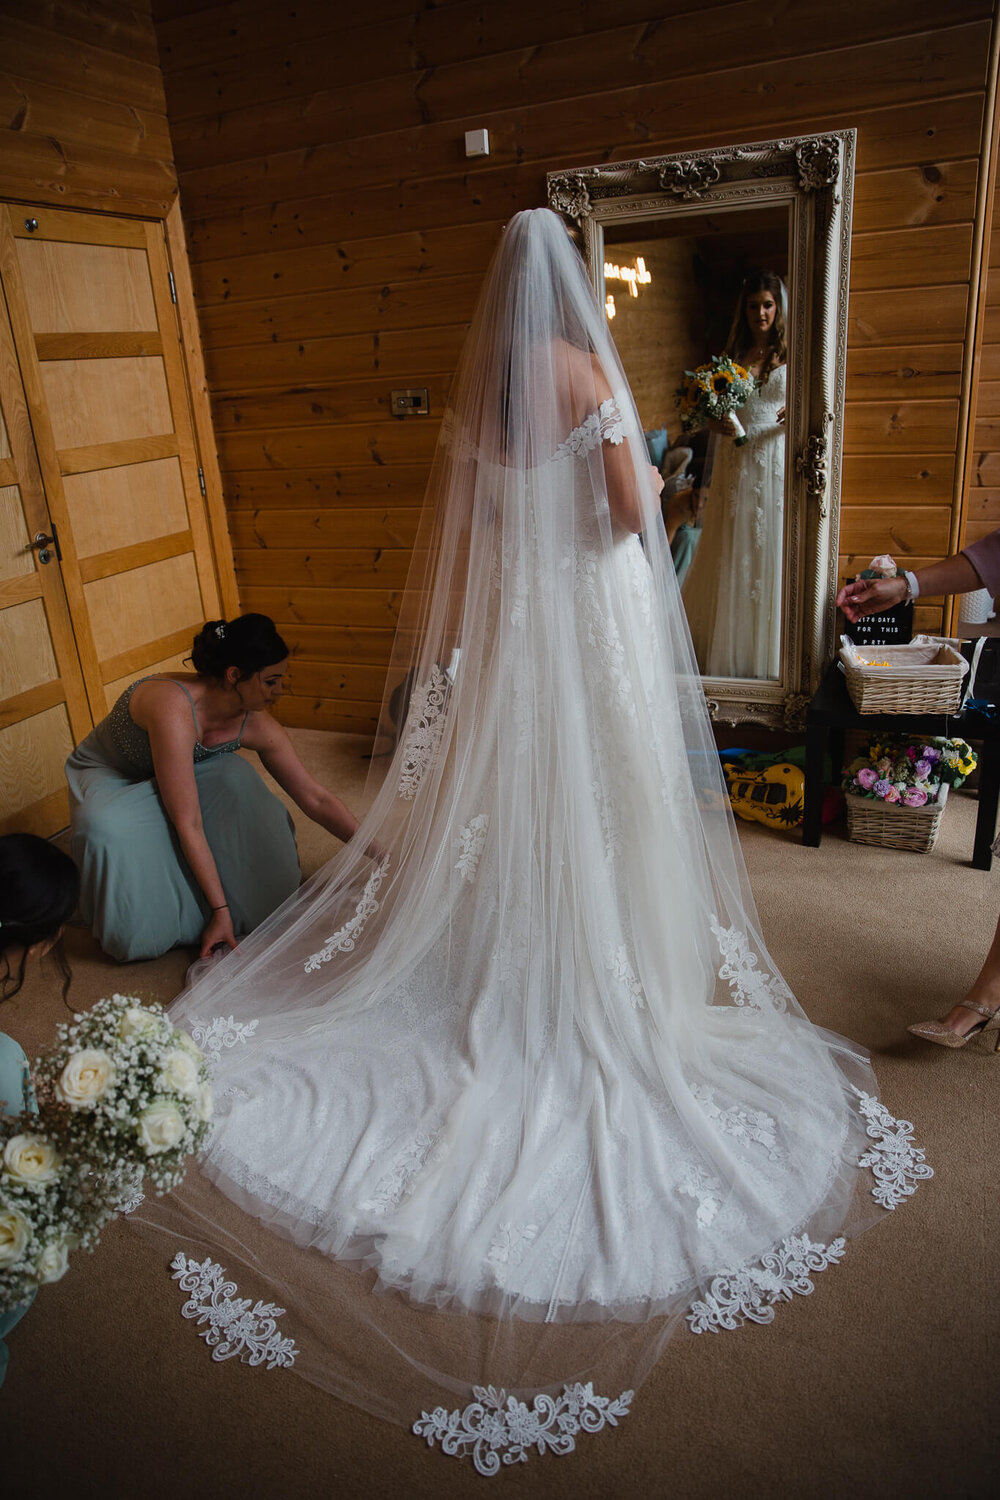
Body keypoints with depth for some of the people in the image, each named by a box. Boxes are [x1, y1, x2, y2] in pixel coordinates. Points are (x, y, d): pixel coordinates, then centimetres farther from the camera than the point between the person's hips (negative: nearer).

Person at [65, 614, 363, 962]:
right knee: (108, 829, -38)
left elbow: (315, 799, -13)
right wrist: (220, 910, -35)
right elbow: (187, 825, -38)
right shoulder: (174, 709, -40)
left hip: (167, 775, 5)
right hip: (106, 778, -5)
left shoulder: (254, 723, -21)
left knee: (234, 778, -27)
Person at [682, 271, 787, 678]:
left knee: (773, 557, 0)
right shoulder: (731, 355, 11)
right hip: (736, 466, 2)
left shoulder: (793, 356, 5)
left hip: (779, 466, -2)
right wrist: (716, 423, -7)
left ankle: (770, 654, 11)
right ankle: (728, 651, 15)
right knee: (732, 557, 4)